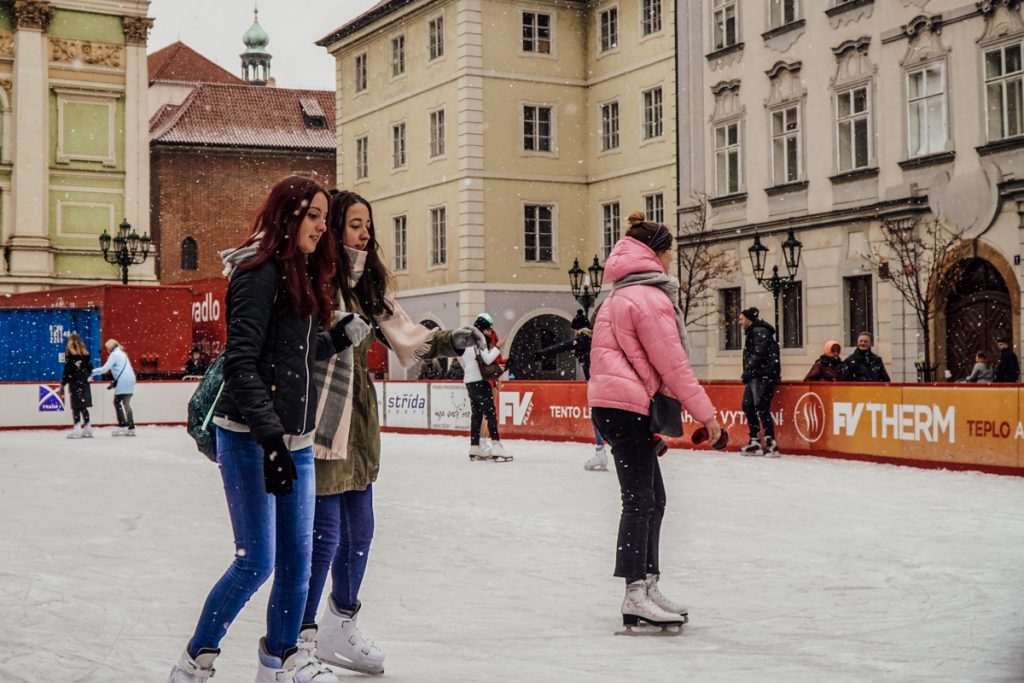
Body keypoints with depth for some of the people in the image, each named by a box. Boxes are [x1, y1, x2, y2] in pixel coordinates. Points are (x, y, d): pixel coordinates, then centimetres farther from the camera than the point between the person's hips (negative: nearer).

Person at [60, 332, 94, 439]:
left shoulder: (69, 353, -8)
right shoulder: (85, 353, 8)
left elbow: (67, 371, -12)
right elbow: (90, 368, 11)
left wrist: (63, 384, -8)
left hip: (74, 383, -6)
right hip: (84, 382, 6)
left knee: (76, 407, -5)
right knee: (83, 406, 11)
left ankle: (76, 429, -9)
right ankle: (87, 429, 12)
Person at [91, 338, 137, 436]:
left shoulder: (114, 354, -3)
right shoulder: (122, 354, 25)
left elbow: (105, 368, -12)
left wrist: (92, 372, -7)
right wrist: (115, 382, 24)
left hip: (123, 382, -9)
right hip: (130, 380, 9)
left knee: (117, 402, -4)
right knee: (126, 403, 10)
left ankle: (122, 425, -11)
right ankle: (131, 427, 6)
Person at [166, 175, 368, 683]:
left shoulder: (303, 276, 15)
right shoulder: (260, 273, -12)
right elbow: (241, 364, -19)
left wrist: (339, 338, 6)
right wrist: (271, 437, -23)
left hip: (296, 441, 8)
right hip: (249, 439, -8)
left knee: (296, 560, 9)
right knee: (256, 561, -5)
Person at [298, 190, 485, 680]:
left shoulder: (370, 284, 12)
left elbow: (404, 334, 10)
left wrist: (449, 341, -3)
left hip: (358, 418, 9)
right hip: (320, 417, -8)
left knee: (359, 529, 16)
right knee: (325, 533, -6)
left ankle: (341, 629, 34)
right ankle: (301, 642, 8)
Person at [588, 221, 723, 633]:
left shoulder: (623, 295, 22)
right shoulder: (650, 297, -10)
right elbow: (672, 363, -13)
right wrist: (704, 412, -7)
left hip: (617, 402, 10)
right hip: (626, 404, -10)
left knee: (652, 498, 13)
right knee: (640, 499, -11)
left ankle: (648, 587, 18)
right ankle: (636, 597, -11)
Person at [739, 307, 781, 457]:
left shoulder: (760, 331, -9)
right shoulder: (752, 333, 23)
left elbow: (758, 353, -19)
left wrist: (748, 370, -20)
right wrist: (748, 373, 11)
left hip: (763, 376, -11)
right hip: (755, 376, 11)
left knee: (762, 408, -14)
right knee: (748, 406, 10)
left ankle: (771, 444, -16)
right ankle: (755, 442, 14)